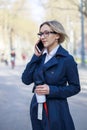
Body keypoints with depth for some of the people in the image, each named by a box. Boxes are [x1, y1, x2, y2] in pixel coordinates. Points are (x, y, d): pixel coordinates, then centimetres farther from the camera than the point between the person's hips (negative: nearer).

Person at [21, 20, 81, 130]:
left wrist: (52, 90, -17)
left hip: (55, 112, -5)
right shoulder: (40, 56, 4)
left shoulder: (67, 59, -11)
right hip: (36, 109, 5)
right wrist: (36, 56, -8)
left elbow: (75, 87, -6)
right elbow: (26, 80, -3)